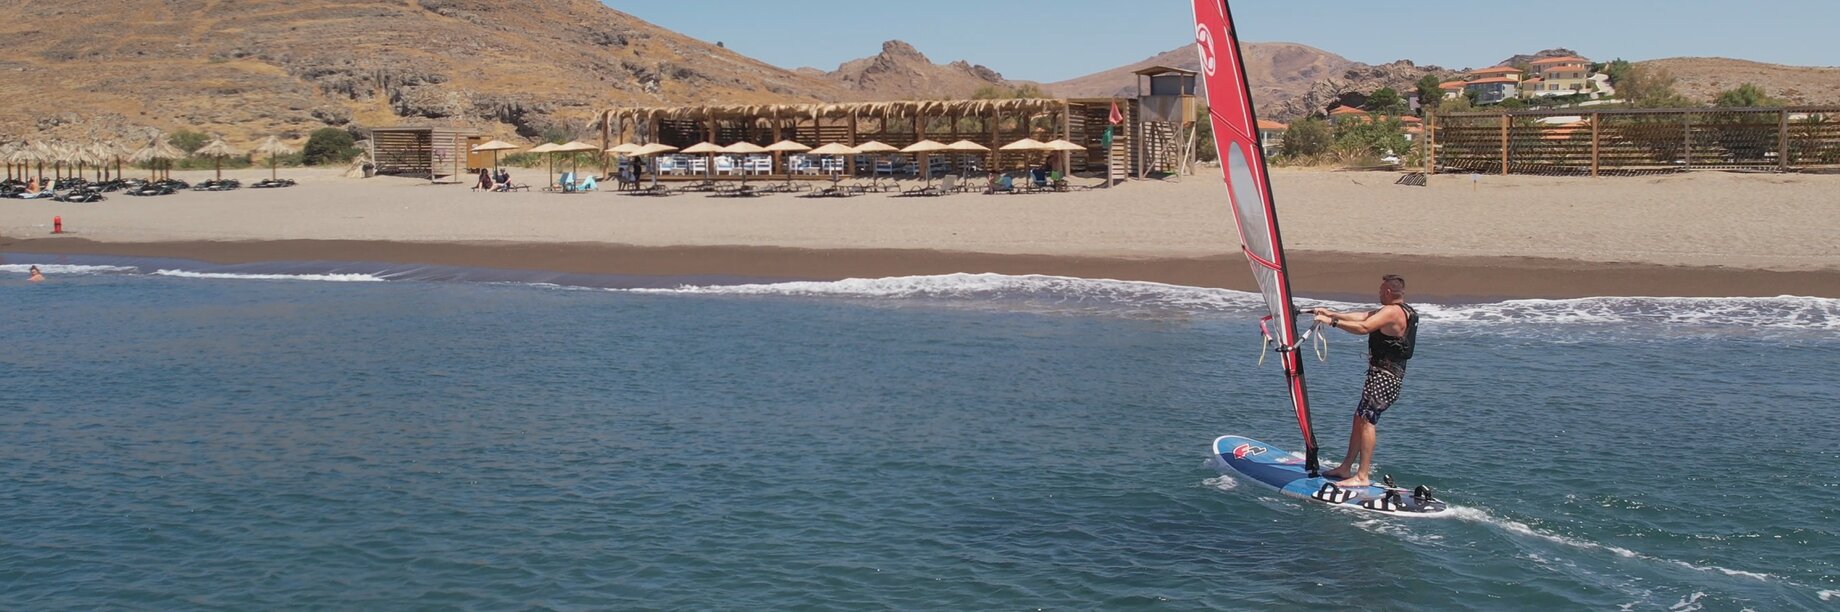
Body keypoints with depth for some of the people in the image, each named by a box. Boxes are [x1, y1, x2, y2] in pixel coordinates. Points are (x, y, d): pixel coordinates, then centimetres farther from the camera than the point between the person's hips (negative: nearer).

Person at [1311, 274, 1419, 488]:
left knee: (1366, 420, -14)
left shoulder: (1392, 312, -15)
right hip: (1382, 373, 11)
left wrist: (1332, 322, -20)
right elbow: (1361, 316, 20)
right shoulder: (1402, 312, 18)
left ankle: (1362, 476, -16)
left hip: (1384, 375, -11)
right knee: (1360, 418, 13)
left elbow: (1363, 327, -26)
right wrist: (1331, 313, 19)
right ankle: (1345, 468, 18)